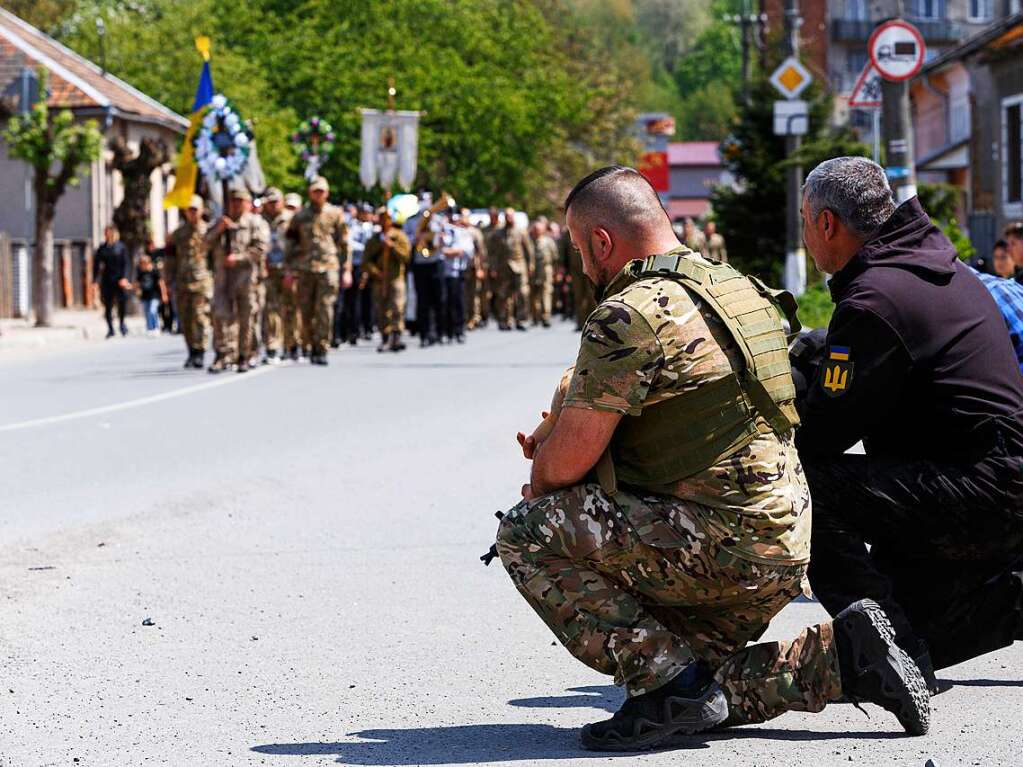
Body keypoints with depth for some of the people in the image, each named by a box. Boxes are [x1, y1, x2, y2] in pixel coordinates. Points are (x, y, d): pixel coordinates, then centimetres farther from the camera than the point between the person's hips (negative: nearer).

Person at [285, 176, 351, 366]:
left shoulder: (335, 214, 8)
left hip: (328, 268, -2)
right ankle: (311, 345, 18)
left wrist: (346, 270, 4)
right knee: (306, 311, 3)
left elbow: (344, 244, 9)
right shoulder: (300, 216, 11)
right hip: (305, 269, 2)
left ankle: (321, 350, -6)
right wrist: (290, 269, 6)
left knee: (325, 310, -9)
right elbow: (292, 244, 13)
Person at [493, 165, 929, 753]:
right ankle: (841, 655, 10)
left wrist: (540, 480, 9)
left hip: (720, 544, -10)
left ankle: (671, 684, -11)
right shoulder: (736, 287, 15)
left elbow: (566, 462, -16)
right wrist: (560, 440, 20)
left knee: (527, 534, -9)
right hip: (785, 554, 10)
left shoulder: (630, 315, -15)